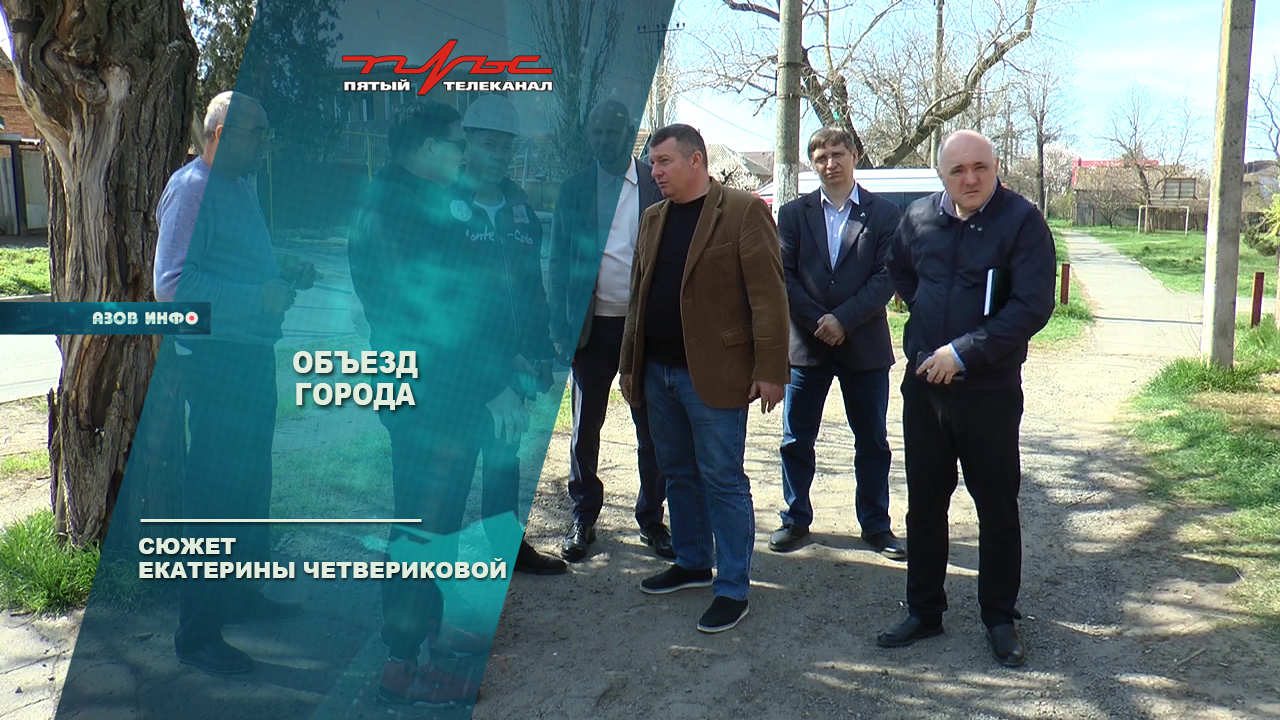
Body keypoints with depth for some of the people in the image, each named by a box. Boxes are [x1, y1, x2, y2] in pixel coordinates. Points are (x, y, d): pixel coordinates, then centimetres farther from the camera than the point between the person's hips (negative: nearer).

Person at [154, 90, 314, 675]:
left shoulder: (241, 188, 16)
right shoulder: (193, 188, -13)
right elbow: (171, 285, -23)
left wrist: (286, 277, 8)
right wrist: (258, 297, -27)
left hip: (252, 351, 10)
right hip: (214, 357, -10)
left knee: (251, 480, 18)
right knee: (215, 491, -5)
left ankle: (242, 595, 35)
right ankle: (197, 635, 4)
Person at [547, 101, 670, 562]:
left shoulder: (658, 185, 3)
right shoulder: (573, 189, 7)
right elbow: (558, 261, 7)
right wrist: (560, 326, -2)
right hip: (593, 326, 1)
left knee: (652, 429, 6)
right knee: (585, 428, 8)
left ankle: (651, 519, 21)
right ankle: (583, 519, 22)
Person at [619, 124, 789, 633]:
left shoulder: (743, 211, -6)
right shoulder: (653, 218, 14)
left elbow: (768, 296, -11)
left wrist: (770, 370, -15)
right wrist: (630, 365, 14)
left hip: (714, 373, -7)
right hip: (658, 371, 7)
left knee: (722, 480, 0)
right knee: (678, 472, 16)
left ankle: (732, 587, 11)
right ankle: (692, 563, 33)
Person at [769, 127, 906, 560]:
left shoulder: (884, 214, 2)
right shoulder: (794, 213, 5)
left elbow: (886, 277, -6)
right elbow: (784, 276, -2)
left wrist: (843, 320, -15)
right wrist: (818, 322, -12)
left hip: (865, 345, -1)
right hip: (806, 343, 1)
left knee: (872, 440, 8)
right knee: (796, 439, 6)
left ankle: (875, 524, 21)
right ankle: (795, 520, 20)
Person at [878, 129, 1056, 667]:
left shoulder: (1021, 221, -10)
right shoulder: (919, 218, 4)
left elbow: (1033, 305, -17)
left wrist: (963, 352, -21)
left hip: (990, 390, -4)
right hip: (923, 383, 4)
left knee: (997, 507, 8)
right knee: (924, 502, 12)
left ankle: (1000, 618, 23)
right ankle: (923, 610, 26)